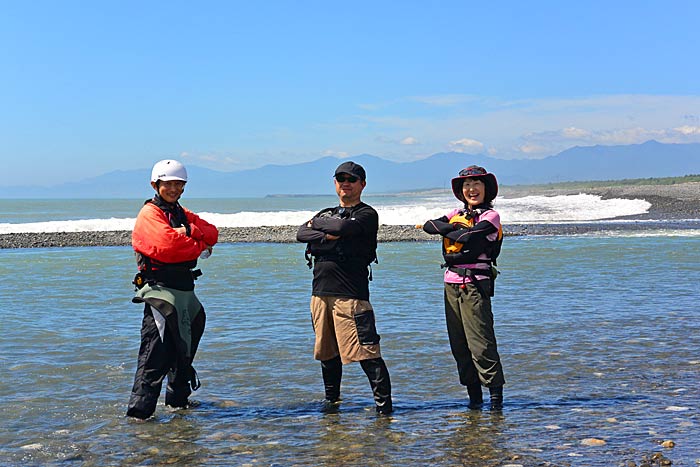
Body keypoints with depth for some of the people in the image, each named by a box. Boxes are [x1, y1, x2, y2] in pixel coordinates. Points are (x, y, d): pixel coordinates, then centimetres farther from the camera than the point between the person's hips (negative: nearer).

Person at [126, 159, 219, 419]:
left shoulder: (182, 214, 20)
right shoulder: (150, 214, -7)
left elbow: (212, 233, 6)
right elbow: (167, 244, -24)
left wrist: (187, 231, -13)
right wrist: (199, 247, -9)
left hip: (185, 289, 9)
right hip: (161, 288, -9)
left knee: (184, 345, 19)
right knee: (156, 349, -13)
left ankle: (178, 398, 34)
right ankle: (140, 408, -11)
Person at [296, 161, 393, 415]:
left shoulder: (367, 214, 1)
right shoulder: (327, 213, 21)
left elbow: (343, 227, -18)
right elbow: (301, 234, 5)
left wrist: (317, 223, -1)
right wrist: (327, 236, -11)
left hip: (350, 294, -6)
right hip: (320, 292, 7)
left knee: (366, 351, -11)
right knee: (327, 351, 14)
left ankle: (384, 403, -7)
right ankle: (331, 400, 28)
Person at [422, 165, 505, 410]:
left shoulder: (490, 216, -1)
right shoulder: (457, 214, 18)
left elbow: (468, 238, -16)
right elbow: (429, 225, 5)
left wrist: (446, 231, 1)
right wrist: (453, 228, -9)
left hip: (475, 282, -7)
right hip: (452, 282, 7)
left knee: (480, 341, -11)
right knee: (458, 343, 7)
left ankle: (496, 391, -5)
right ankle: (473, 391, 14)